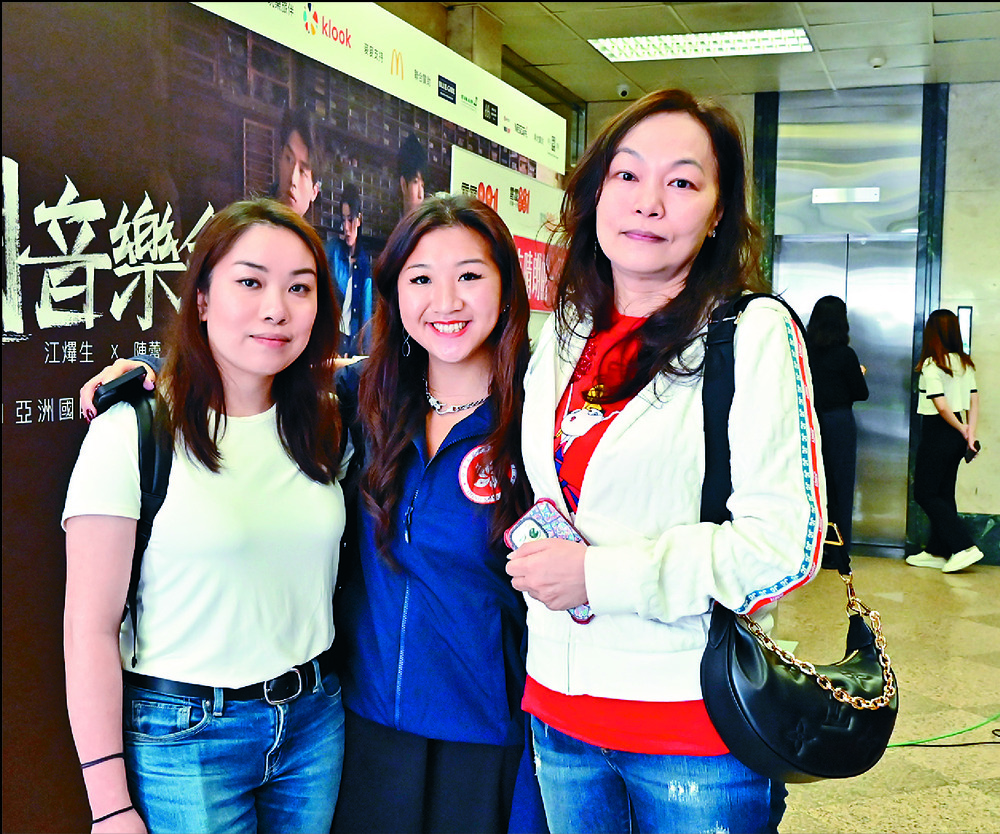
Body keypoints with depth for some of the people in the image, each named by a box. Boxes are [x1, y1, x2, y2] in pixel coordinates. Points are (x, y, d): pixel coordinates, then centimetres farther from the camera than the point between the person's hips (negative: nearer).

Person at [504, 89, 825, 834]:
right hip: (559, 706, 5)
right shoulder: (563, 333, 8)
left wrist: (601, 576, -19)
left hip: (693, 720, -5)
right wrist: (535, 546, 2)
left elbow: (786, 543, -16)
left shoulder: (755, 333, -10)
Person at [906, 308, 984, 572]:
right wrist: (970, 433, -2)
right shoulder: (965, 363, 6)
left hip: (937, 433, -8)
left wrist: (963, 430, -6)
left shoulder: (931, 365, -16)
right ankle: (937, 552, 21)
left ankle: (965, 547, -6)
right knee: (944, 494, 14)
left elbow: (942, 406, -19)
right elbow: (974, 400, 4)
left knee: (925, 494, 2)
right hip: (956, 437, 8)